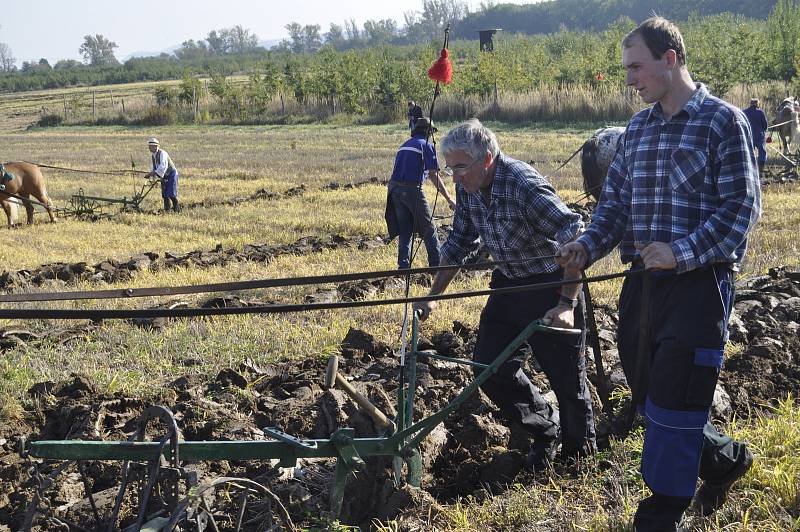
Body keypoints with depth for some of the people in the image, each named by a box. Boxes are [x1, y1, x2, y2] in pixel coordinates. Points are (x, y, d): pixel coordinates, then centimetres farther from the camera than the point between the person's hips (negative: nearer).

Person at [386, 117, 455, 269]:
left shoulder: (404, 145, 20)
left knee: (404, 231, 13)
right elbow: (434, 175, -7)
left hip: (395, 188, 6)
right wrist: (449, 198, -6)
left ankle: (403, 267, 10)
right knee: (429, 230, 6)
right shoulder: (426, 145, -1)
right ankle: (436, 266, 7)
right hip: (412, 189, -6)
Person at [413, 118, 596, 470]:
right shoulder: (468, 188, -5)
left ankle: (579, 451, 28)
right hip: (509, 283, 7)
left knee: (566, 376, 3)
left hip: (552, 285, -7)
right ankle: (545, 431, 25)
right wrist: (433, 295, 11)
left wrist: (567, 304, -33)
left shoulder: (525, 185, -29)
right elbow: (459, 243, 10)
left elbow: (575, 239, -30)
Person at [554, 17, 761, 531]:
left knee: (672, 409, -4)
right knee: (650, 396, 15)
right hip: (642, 284, 7)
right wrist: (588, 246, -3)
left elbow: (741, 207, -12)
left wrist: (682, 251, -22)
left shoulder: (723, 121, -7)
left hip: (699, 285, -7)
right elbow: (615, 200, 15)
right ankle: (725, 459, 39)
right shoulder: (638, 128, 13)